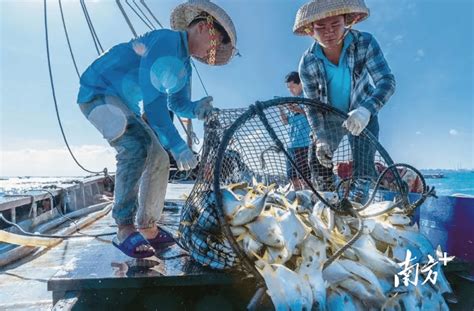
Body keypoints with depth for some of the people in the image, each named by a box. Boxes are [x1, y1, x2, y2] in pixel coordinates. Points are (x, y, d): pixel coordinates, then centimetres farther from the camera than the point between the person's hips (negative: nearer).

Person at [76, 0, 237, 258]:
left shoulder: (184, 65, 10)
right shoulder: (167, 40, -21)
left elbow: (177, 103, 10)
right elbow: (153, 100, -30)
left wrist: (196, 108, -14)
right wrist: (177, 146, -29)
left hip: (125, 105, 10)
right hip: (98, 92, -10)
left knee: (159, 160, 4)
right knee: (137, 145, -33)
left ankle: (147, 229, 11)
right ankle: (125, 229, -27)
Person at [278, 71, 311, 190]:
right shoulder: (293, 101, 19)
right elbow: (286, 121, 18)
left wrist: (298, 110, -18)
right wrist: (281, 109, 3)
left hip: (304, 144, -7)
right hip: (291, 144, 7)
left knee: (304, 178, -7)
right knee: (293, 177, 10)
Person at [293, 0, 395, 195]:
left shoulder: (365, 43, -24)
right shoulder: (307, 63, -20)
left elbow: (387, 81, -29)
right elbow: (312, 107, -16)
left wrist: (366, 110, -49)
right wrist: (321, 138, -30)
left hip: (362, 116, -2)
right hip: (329, 118, 3)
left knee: (362, 168, -14)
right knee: (318, 162, 6)